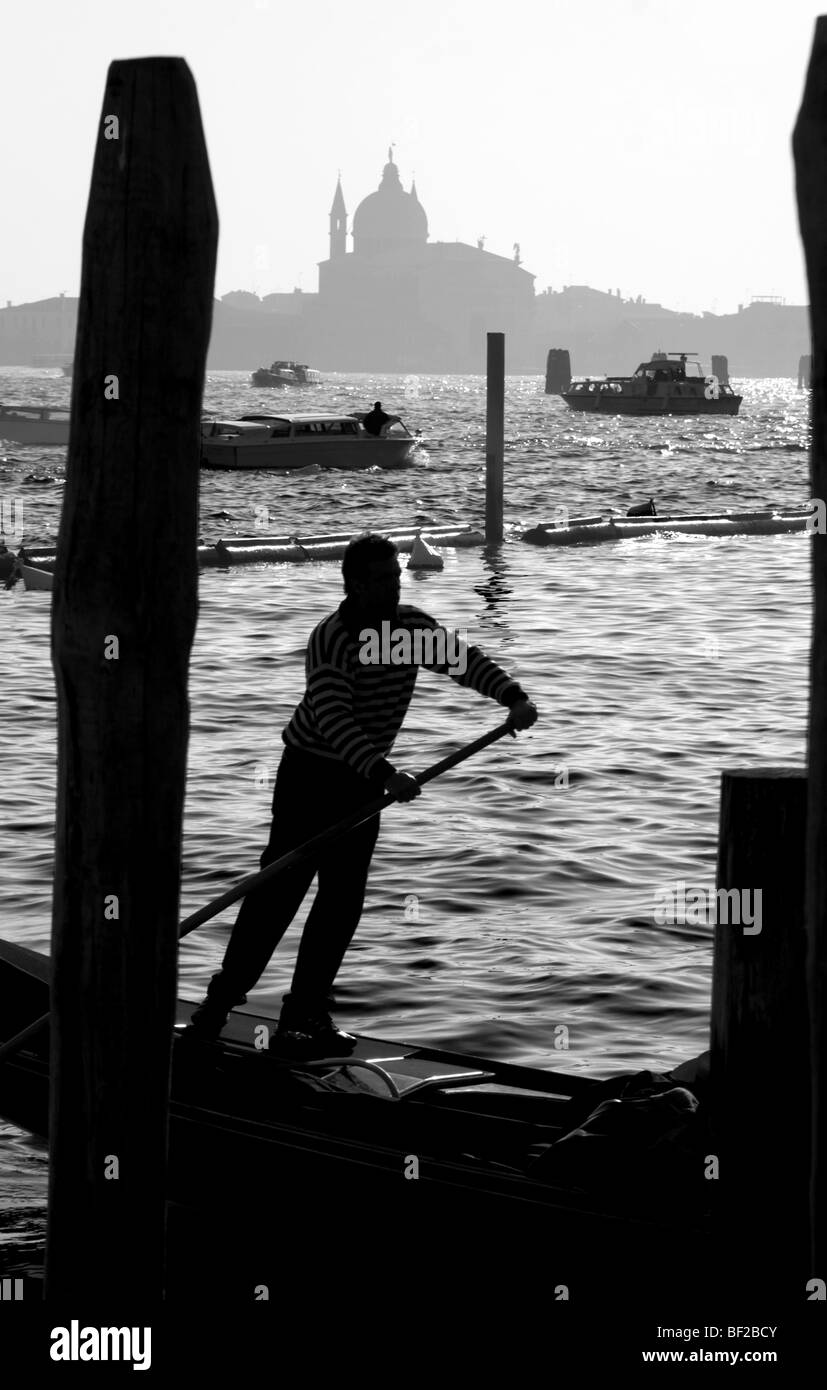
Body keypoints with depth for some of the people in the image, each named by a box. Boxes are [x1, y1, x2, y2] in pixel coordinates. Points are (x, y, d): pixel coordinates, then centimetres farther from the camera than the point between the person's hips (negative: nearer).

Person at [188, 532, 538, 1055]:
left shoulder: (413, 625, -1)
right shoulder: (330, 638, -23)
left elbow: (465, 659, -2)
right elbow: (333, 719, -33)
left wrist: (514, 697, -20)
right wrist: (385, 772, -43)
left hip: (365, 779, 6)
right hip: (311, 772, -6)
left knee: (344, 899, 3)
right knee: (280, 888, -8)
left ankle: (307, 1013, 8)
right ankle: (223, 997, 3)